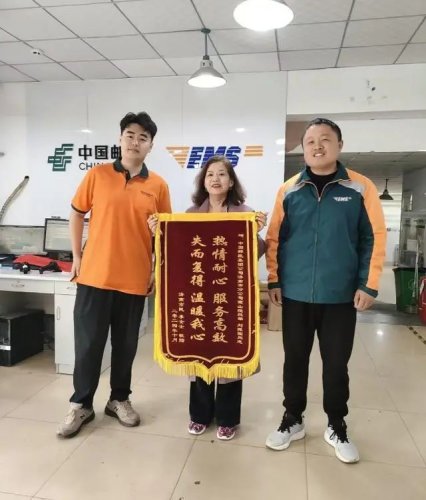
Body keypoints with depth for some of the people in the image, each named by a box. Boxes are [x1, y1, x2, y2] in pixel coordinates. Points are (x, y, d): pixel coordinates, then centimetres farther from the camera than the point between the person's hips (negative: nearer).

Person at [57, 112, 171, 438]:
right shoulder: (97, 175, 0)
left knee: (126, 344, 13)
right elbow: (77, 214, 9)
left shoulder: (158, 186, 1)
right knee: (88, 343, 8)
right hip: (94, 274, 0)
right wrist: (77, 256, 4)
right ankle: (81, 405, 26)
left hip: (134, 279, 1)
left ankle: (119, 399, 32)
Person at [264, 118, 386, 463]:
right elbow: (274, 237, 4)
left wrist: (368, 285, -6)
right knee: (295, 360, 13)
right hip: (295, 295, 1)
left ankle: (337, 428, 33)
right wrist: (274, 280, 1)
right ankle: (293, 420, 33)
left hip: (341, 296, -1)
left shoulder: (361, 188, -2)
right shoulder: (289, 190, 1)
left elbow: (374, 238, -2)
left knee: (336, 364, 12)